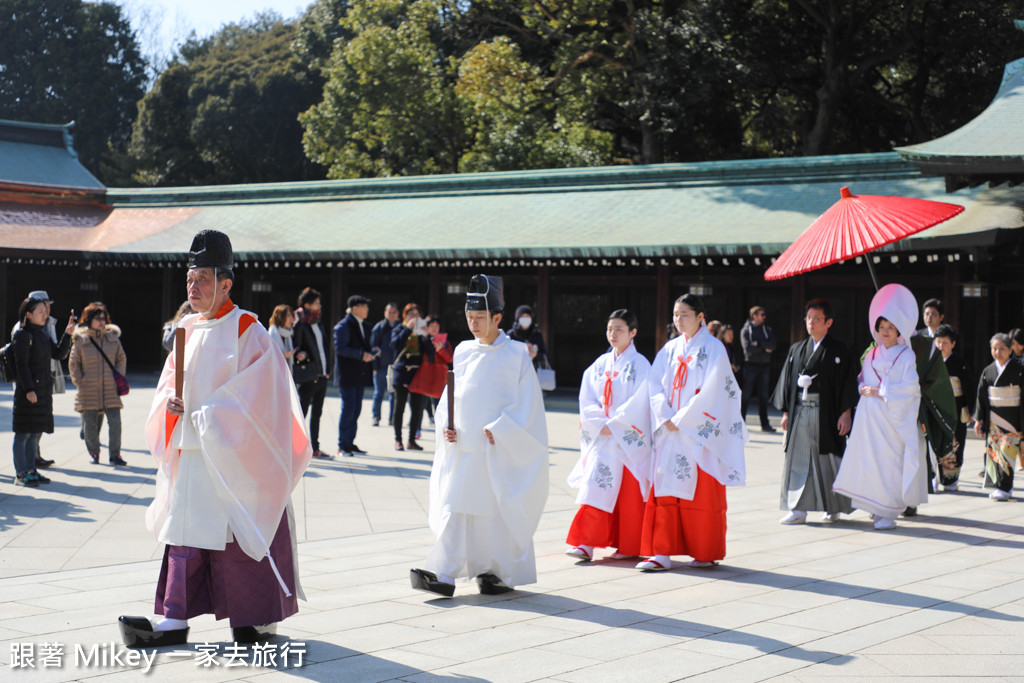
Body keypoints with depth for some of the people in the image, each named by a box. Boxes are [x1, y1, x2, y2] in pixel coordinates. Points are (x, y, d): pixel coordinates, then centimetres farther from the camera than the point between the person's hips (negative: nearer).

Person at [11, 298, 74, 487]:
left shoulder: (42, 335, 14)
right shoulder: (22, 335, -11)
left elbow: (59, 353, 16)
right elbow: (21, 365, -15)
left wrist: (67, 334, 5)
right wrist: (29, 390, -19)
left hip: (43, 389, 8)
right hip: (27, 390, -8)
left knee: (36, 433, 12)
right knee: (23, 433, -2)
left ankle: (31, 470, 20)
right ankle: (21, 474, 2)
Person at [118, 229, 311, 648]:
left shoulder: (246, 329, -8)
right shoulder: (188, 329, 12)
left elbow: (256, 391, -13)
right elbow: (170, 379, 18)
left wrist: (211, 415, -16)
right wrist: (170, 402, -4)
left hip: (234, 452, -6)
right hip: (190, 451, 7)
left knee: (242, 531, -2)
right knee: (185, 527, 5)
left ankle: (260, 618, 12)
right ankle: (174, 620, 8)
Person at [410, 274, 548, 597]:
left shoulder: (516, 355, -5)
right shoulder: (463, 352, 10)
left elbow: (526, 403, -7)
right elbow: (450, 395, 15)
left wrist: (499, 431, -15)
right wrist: (445, 426, -1)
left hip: (499, 451, -4)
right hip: (463, 447, 4)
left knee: (501, 511, 2)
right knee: (456, 508, -1)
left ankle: (505, 574, 17)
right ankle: (444, 575, -3)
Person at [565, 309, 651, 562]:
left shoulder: (640, 365, -3)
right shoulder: (600, 364, 11)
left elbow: (639, 402, -10)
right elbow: (586, 399, 7)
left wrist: (613, 424, -13)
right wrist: (600, 423, -8)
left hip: (629, 439, -4)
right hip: (601, 437, 4)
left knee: (628, 493, 1)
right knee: (595, 487, -3)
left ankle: (629, 546, 11)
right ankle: (586, 543, -5)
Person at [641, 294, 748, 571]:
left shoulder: (713, 349, -4)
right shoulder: (670, 349, 12)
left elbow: (711, 391, -12)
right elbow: (655, 385, 7)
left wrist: (681, 420, -12)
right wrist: (666, 418, -8)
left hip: (699, 432, -5)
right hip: (670, 431, 5)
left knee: (703, 493, 0)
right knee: (665, 491, 0)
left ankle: (706, 552, 11)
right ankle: (662, 553, 0)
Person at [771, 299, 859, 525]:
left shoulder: (839, 351, -1)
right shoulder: (796, 350, 12)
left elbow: (848, 381, -4)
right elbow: (787, 381, 12)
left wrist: (846, 412, -11)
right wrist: (786, 412, 6)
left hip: (825, 413, -4)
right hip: (799, 411, 4)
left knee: (827, 461, 3)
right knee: (798, 460, 2)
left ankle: (833, 507, 18)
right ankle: (798, 510, 5)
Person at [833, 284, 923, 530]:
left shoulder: (906, 356, -2)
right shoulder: (872, 355, 15)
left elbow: (910, 388, -11)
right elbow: (863, 380, 22)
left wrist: (881, 392, -13)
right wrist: (863, 388, 0)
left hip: (893, 417, -5)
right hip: (869, 417, 5)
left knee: (890, 461, -7)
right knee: (868, 460, 3)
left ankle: (888, 512, -2)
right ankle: (875, 507, 13)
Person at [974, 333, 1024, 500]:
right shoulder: (987, 371, 7)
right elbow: (981, 397, 10)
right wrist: (979, 419, 5)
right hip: (992, 418, 4)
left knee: (1007, 451, -10)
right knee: (993, 451, 3)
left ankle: (1004, 488, -9)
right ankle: (999, 485, 12)